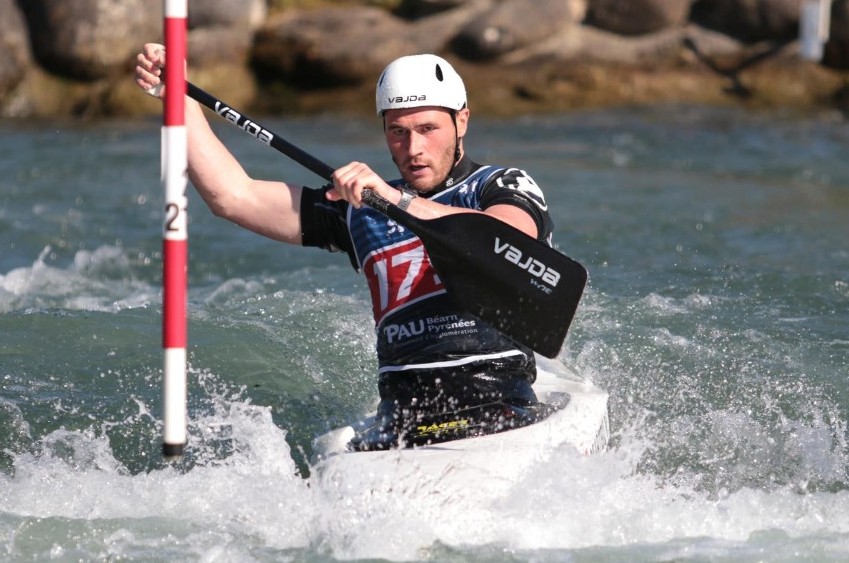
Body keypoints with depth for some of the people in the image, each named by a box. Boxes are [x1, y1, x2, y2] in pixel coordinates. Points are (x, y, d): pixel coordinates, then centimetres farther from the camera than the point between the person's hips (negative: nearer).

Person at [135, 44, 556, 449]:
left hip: (499, 410, -4)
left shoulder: (506, 188, 6)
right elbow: (233, 196, 17)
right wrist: (180, 99, 12)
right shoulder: (361, 210, 19)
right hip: (402, 418, 4)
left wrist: (399, 201, -29)